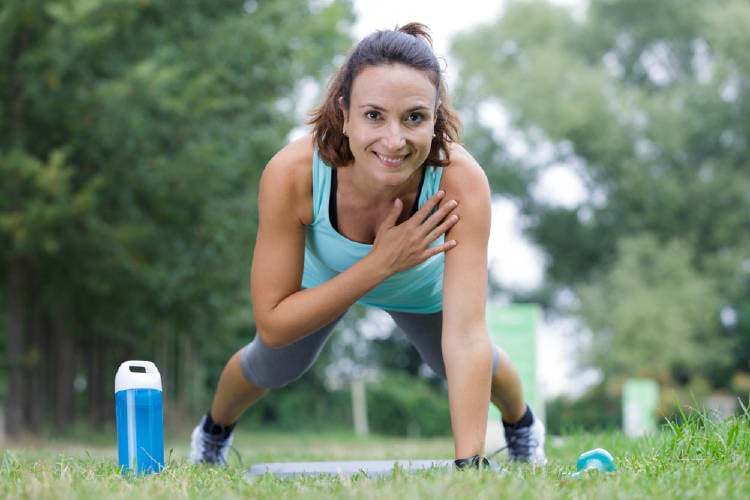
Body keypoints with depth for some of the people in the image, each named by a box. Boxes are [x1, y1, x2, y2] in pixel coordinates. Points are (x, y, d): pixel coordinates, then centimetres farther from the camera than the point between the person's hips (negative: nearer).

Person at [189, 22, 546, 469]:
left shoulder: (461, 180, -44)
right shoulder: (291, 174, -43)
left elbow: (466, 335, -47)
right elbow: (272, 325, -37)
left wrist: (469, 464, -56)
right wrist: (379, 264, -46)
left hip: (423, 288, 0)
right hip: (321, 278, 0)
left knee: (471, 365, 18)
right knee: (271, 368, 19)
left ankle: (521, 422, 55)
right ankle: (214, 432, 55)